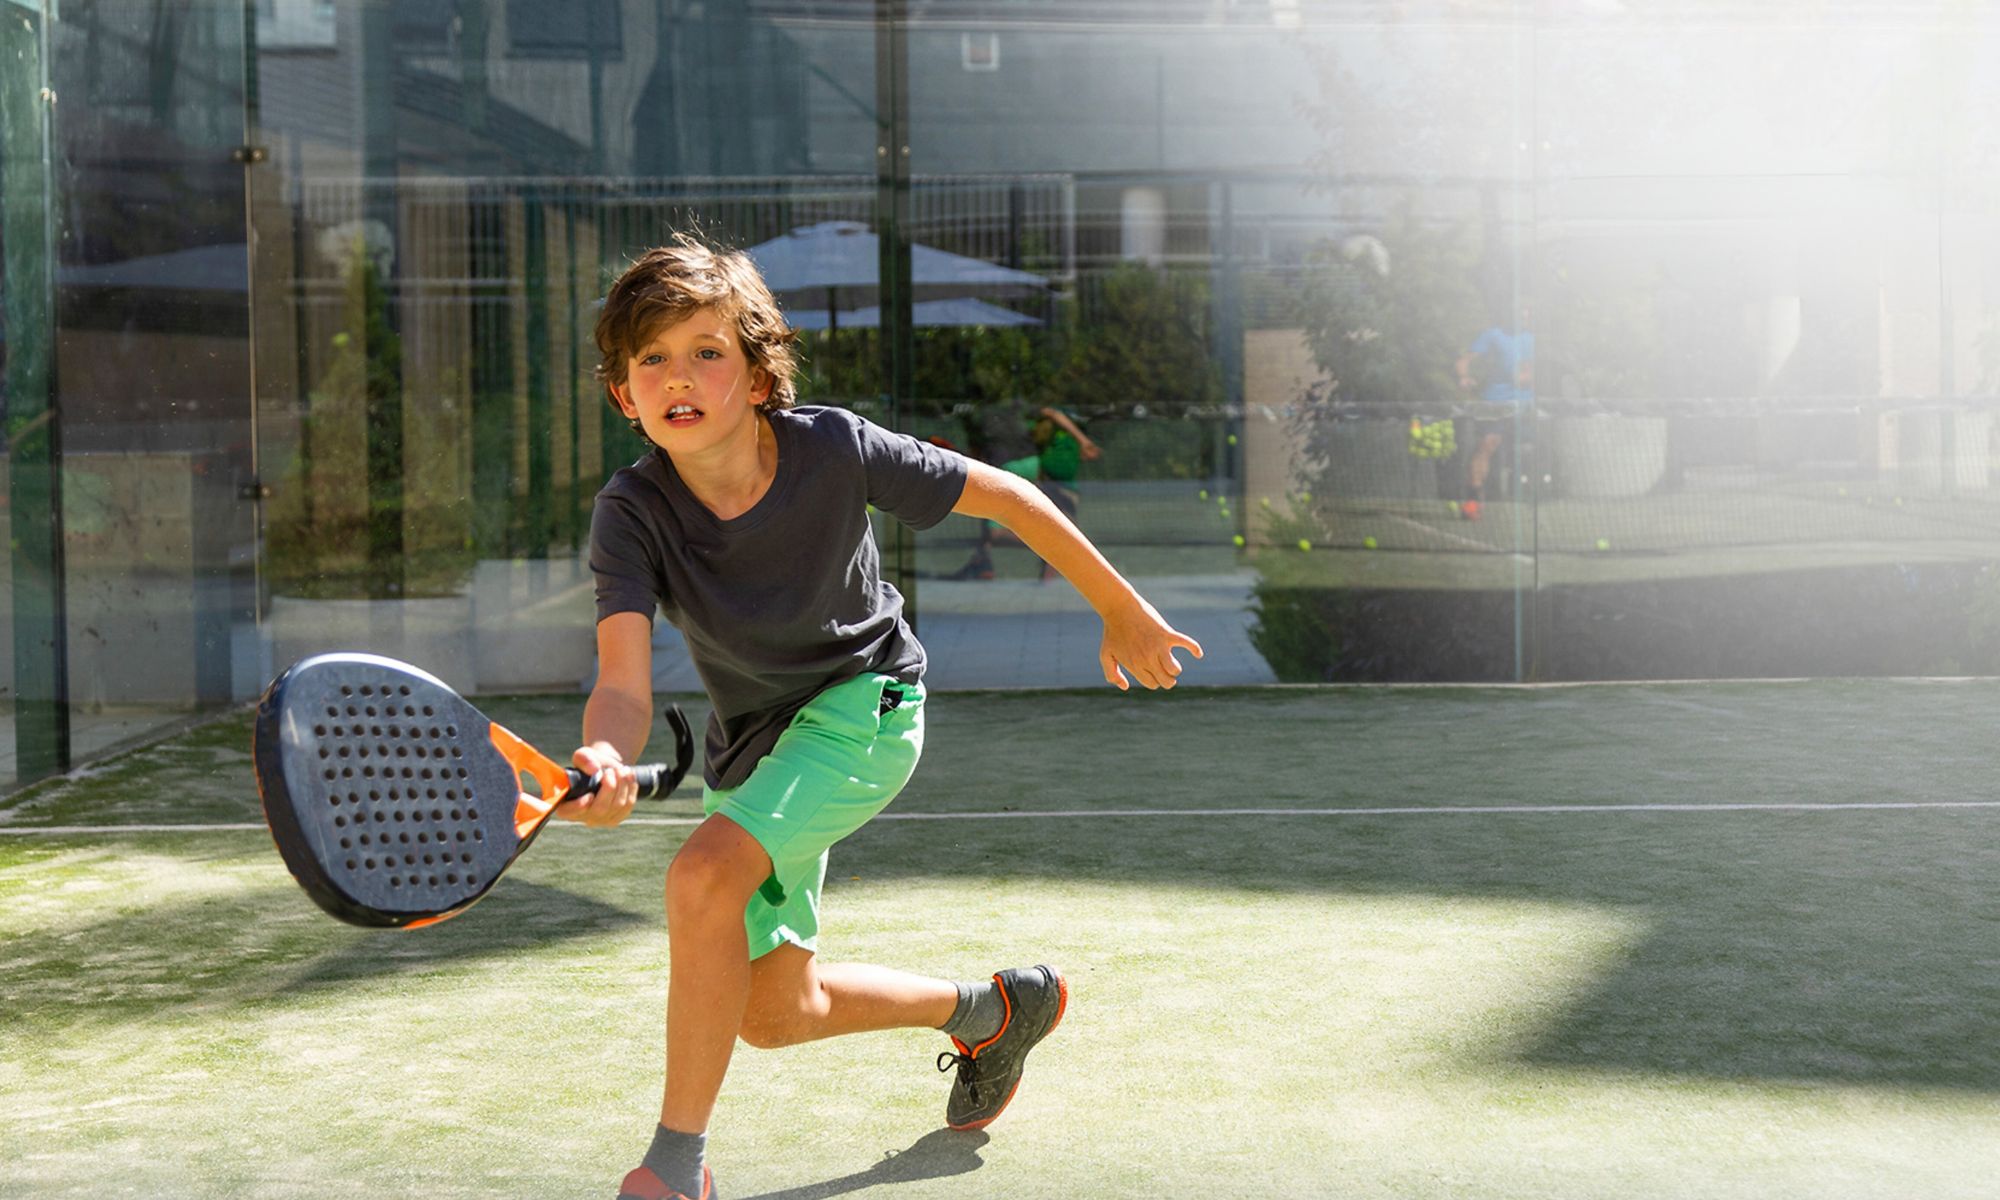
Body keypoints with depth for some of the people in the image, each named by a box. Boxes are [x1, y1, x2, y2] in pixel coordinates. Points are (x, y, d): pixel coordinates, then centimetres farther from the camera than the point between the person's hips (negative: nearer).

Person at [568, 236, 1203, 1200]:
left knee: (704, 875, -29)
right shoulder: (630, 515, -22)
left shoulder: (834, 450, -25)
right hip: (752, 740, 4)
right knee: (773, 1012, 12)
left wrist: (1122, 612, -2)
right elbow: (624, 683, -34)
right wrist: (604, 762, -58)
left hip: (863, 702, -4)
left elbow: (1005, 497, -11)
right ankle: (990, 1010, 36)